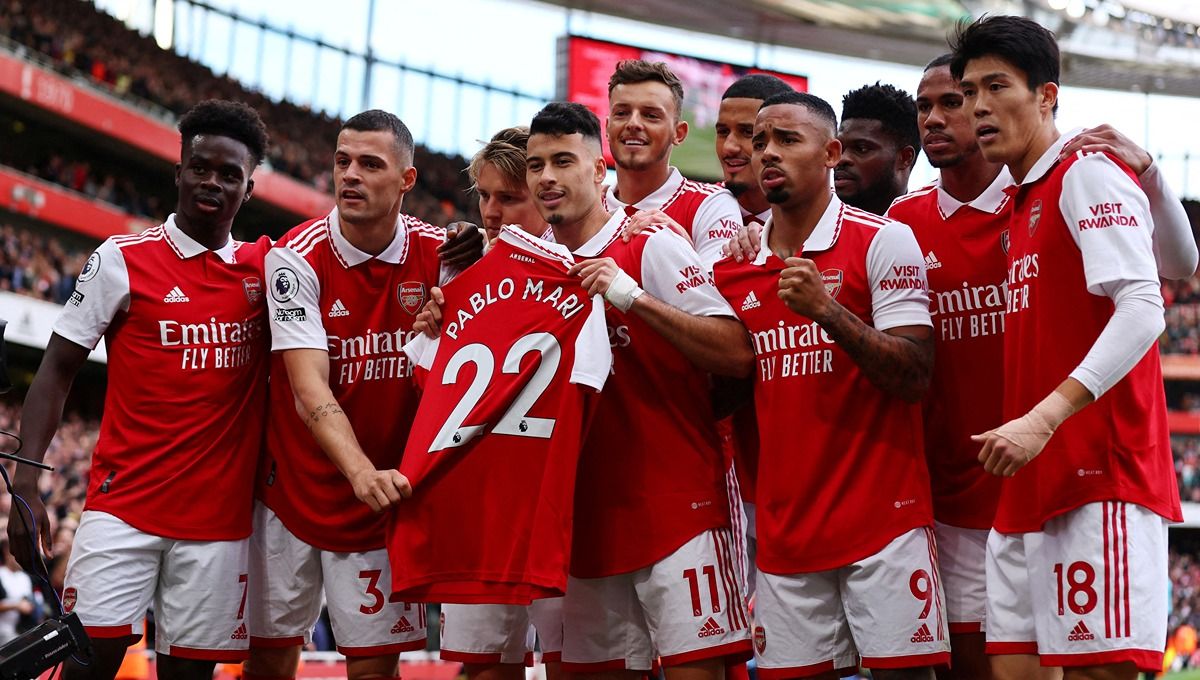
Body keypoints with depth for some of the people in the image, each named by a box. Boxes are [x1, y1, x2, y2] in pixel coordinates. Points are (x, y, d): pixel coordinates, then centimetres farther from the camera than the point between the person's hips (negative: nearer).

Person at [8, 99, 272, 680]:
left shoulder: (265, 267, 10)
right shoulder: (121, 260, 1)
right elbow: (55, 372, 2)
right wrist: (24, 486, -8)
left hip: (219, 517, 3)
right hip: (124, 504, -3)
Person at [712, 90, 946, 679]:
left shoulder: (883, 242, -4)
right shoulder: (732, 266, 12)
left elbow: (915, 378, -11)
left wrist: (826, 309, -21)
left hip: (883, 517, -5)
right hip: (785, 534, 5)